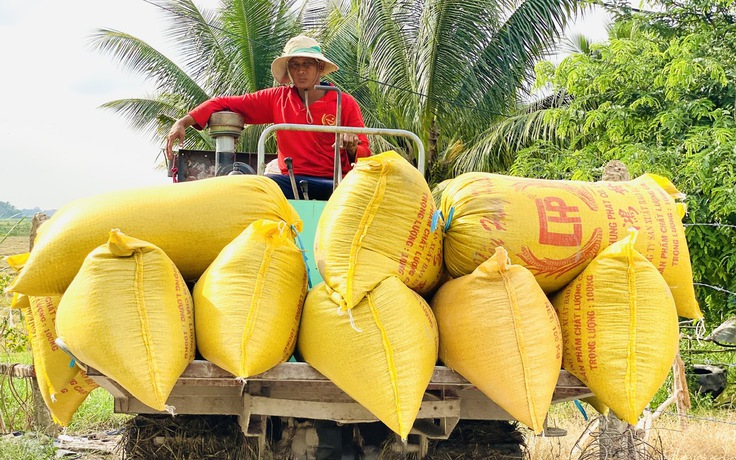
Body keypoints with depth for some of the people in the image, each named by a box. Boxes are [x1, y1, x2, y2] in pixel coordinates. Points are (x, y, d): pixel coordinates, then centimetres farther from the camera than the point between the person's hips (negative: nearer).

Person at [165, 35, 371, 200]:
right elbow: (225, 103, 13)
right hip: (291, 182, 2)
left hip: (333, 184, -2)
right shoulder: (277, 99, 11)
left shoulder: (345, 104, 5)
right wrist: (183, 122, 1)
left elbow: (364, 155, 4)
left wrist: (353, 149, -21)